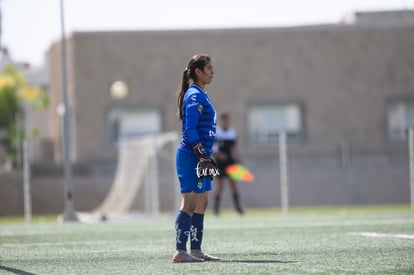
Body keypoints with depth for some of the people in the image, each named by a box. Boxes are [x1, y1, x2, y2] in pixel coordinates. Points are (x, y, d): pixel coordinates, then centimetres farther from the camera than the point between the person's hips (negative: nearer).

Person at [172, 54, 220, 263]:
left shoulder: (200, 95, 18)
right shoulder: (195, 96, -12)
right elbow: (190, 130, -19)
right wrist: (202, 155, -24)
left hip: (199, 157, 10)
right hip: (191, 157, -10)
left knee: (201, 203, 11)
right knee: (189, 203, -11)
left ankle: (196, 250, 15)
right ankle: (180, 251, -12)